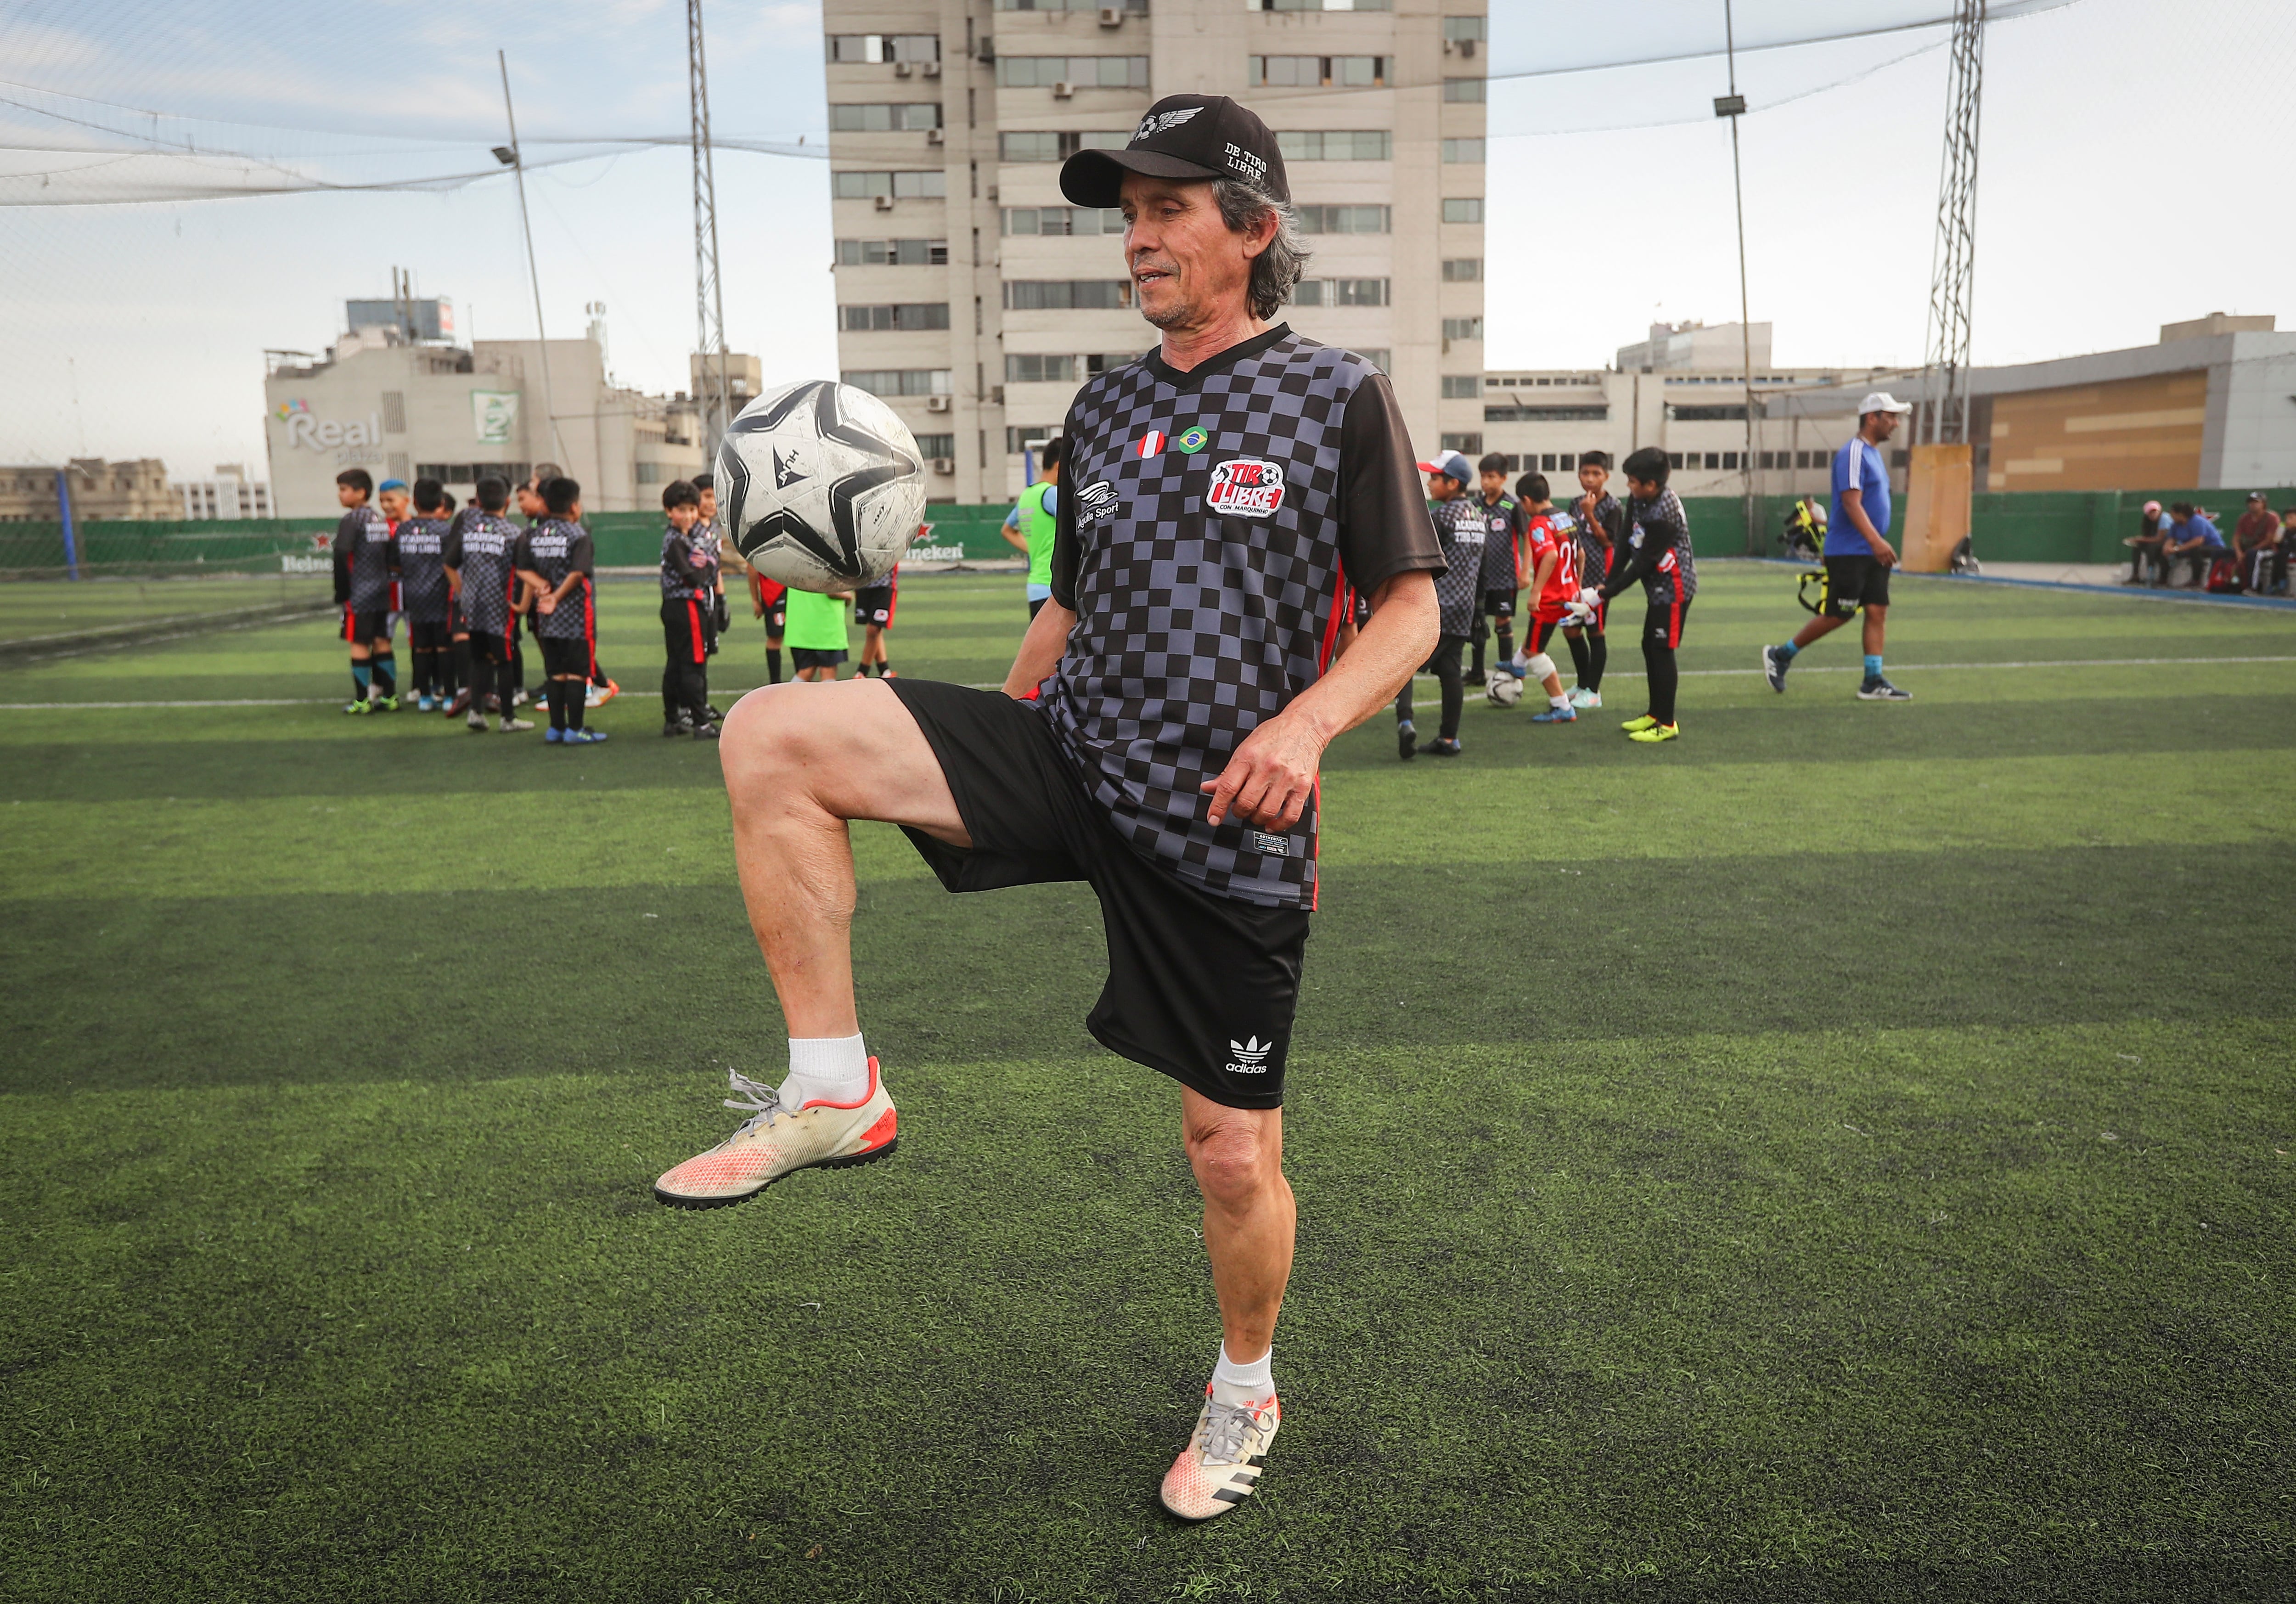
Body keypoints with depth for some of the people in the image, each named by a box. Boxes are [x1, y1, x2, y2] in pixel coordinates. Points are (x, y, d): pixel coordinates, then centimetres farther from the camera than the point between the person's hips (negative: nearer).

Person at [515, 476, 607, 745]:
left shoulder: (533, 536, 8)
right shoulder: (578, 535, -9)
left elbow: (523, 570, 3)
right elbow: (578, 573, -19)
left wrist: (542, 586, -8)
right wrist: (556, 597, -11)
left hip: (547, 617, 6)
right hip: (577, 614, -6)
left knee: (556, 673, 12)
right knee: (577, 672, -1)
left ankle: (556, 728, 16)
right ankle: (575, 730, -1)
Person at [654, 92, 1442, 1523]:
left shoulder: (1340, 398, -1)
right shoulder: (1103, 407, 13)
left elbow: (1410, 606, -1)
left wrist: (1309, 719, -20)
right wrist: (985, 759, 15)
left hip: (1227, 825, -3)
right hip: (1069, 759, 4)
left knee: (1234, 1155, 5)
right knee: (771, 734, -19)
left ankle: (1246, 1392, 37)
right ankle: (833, 1089, -9)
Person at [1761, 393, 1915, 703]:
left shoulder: (1873, 454, 17)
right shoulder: (1853, 453, -13)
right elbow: (1851, 503, -23)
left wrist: (1880, 544, 22)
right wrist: (1877, 541, -31)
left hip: (1872, 553, 9)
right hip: (1848, 552, -9)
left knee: (1878, 611, 2)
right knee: (1837, 615, -5)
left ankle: (1873, 682, 4)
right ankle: (1780, 655, 11)